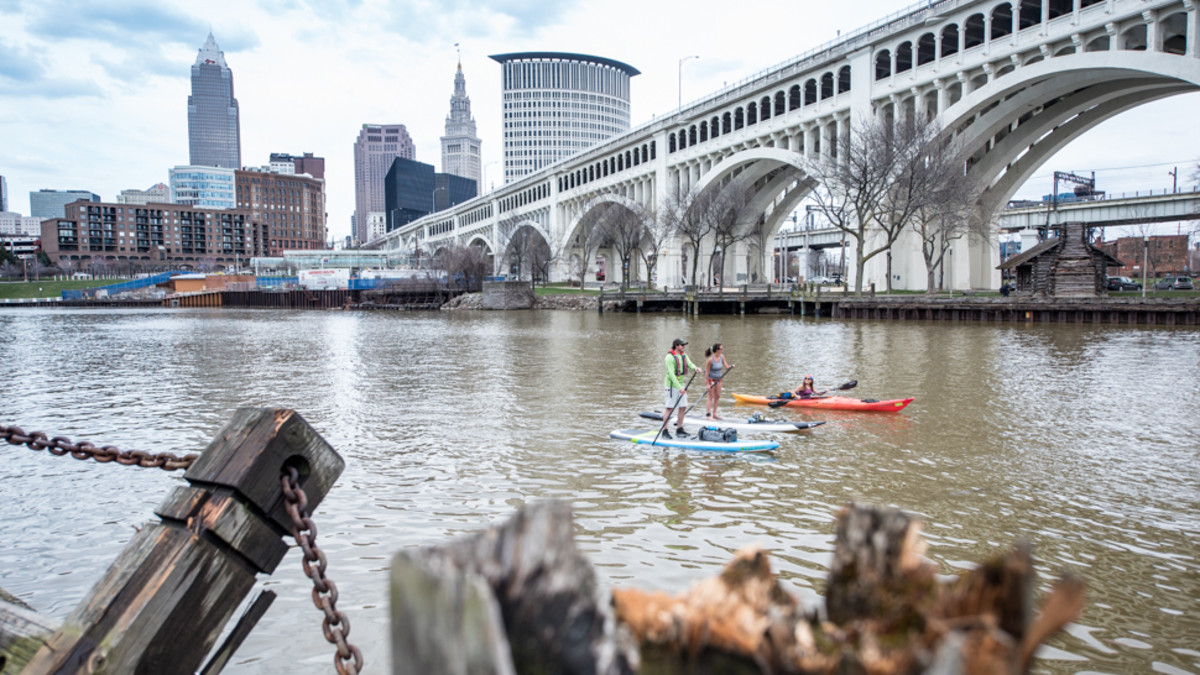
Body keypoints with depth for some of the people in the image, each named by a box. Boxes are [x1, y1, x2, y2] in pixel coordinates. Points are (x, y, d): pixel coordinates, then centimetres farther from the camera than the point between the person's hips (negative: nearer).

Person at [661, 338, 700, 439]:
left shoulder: (684, 356, 10)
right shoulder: (670, 357, -15)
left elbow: (690, 364, -2)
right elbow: (671, 374, -21)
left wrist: (695, 368, -27)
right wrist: (679, 388, -26)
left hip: (681, 384, 8)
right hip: (672, 385, -8)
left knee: (683, 407, 7)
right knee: (669, 408, -7)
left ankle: (679, 429, 18)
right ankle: (664, 431, -3)